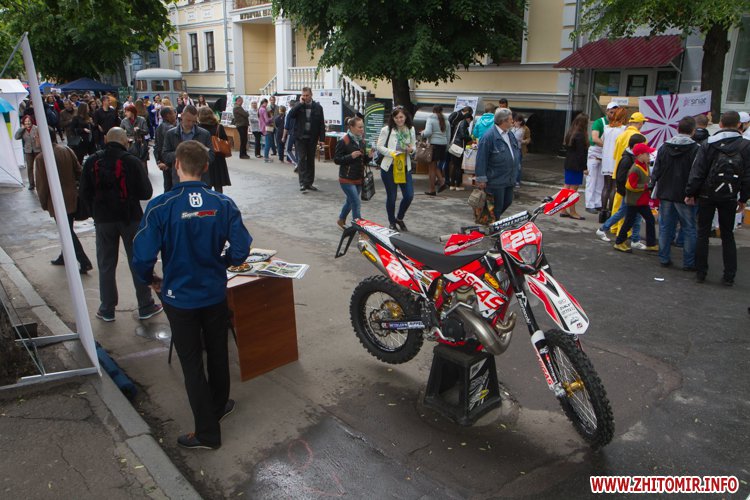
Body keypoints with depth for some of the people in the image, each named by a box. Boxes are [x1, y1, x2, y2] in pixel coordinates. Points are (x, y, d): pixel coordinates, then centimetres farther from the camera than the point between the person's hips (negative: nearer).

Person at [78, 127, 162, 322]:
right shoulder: (132, 162, -12)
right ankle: (146, 307, 15)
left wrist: (98, 209, 16)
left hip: (103, 219, 2)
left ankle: (107, 309, 19)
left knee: (106, 264, 12)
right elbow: (146, 193, -9)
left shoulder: (92, 162, -3)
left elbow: (85, 194, 0)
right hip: (131, 218, -2)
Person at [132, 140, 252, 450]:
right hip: (215, 293, 3)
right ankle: (218, 406, 44)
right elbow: (241, 249, -10)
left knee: (192, 362, 10)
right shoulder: (223, 204, -11)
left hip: (179, 297, -2)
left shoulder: (160, 207, -18)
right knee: (217, 352, 22)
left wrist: (150, 281, 2)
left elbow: (142, 257, -19)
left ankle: (207, 432, 19)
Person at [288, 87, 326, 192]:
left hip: (312, 138, 1)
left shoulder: (318, 107, 4)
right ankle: (302, 182, -9)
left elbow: (321, 124, 3)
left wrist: (322, 138, -4)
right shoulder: (298, 106, 4)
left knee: (310, 160, 7)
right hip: (300, 137, -1)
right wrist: (300, 103, -14)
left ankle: (309, 183, 14)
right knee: (301, 159, -8)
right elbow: (291, 114, -14)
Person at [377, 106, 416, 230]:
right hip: (389, 167, -3)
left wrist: (411, 149, -10)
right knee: (391, 197, 6)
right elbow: (380, 147, -6)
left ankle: (399, 218, 24)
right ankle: (392, 223, 26)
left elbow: (414, 146, 14)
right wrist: (391, 153, -21)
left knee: (409, 195, -2)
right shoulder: (386, 130, -8)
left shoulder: (411, 130, 3)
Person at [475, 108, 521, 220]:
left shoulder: (510, 135, 11)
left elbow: (517, 151, 26)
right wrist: (481, 179, -19)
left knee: (508, 202, 16)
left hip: (509, 180, 9)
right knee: (497, 206, 0)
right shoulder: (489, 136, -17)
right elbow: (481, 159, -18)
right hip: (495, 180, -9)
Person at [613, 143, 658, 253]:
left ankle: (651, 244, 20)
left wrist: (649, 186, 4)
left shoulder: (644, 165, 8)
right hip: (634, 201, -9)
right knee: (629, 221, 1)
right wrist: (646, 186, -22)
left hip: (643, 200, 9)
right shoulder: (635, 169, -22)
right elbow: (630, 185, -25)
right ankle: (619, 243, 14)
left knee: (650, 220, 11)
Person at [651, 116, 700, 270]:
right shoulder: (696, 149, -10)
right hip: (685, 195, -4)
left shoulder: (664, 147, 3)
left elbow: (655, 171, 7)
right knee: (689, 229, 5)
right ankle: (689, 263, 8)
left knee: (665, 227, 11)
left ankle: (664, 259, 16)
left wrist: (655, 185, 17)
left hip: (665, 194, 4)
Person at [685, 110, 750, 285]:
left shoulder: (708, 144, -5)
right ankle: (729, 276, 9)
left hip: (707, 195, -1)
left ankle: (700, 272, 10)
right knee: (728, 235, 11)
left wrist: (690, 193, -1)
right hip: (729, 197, 1)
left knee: (703, 233, 8)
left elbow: (697, 172, -8)